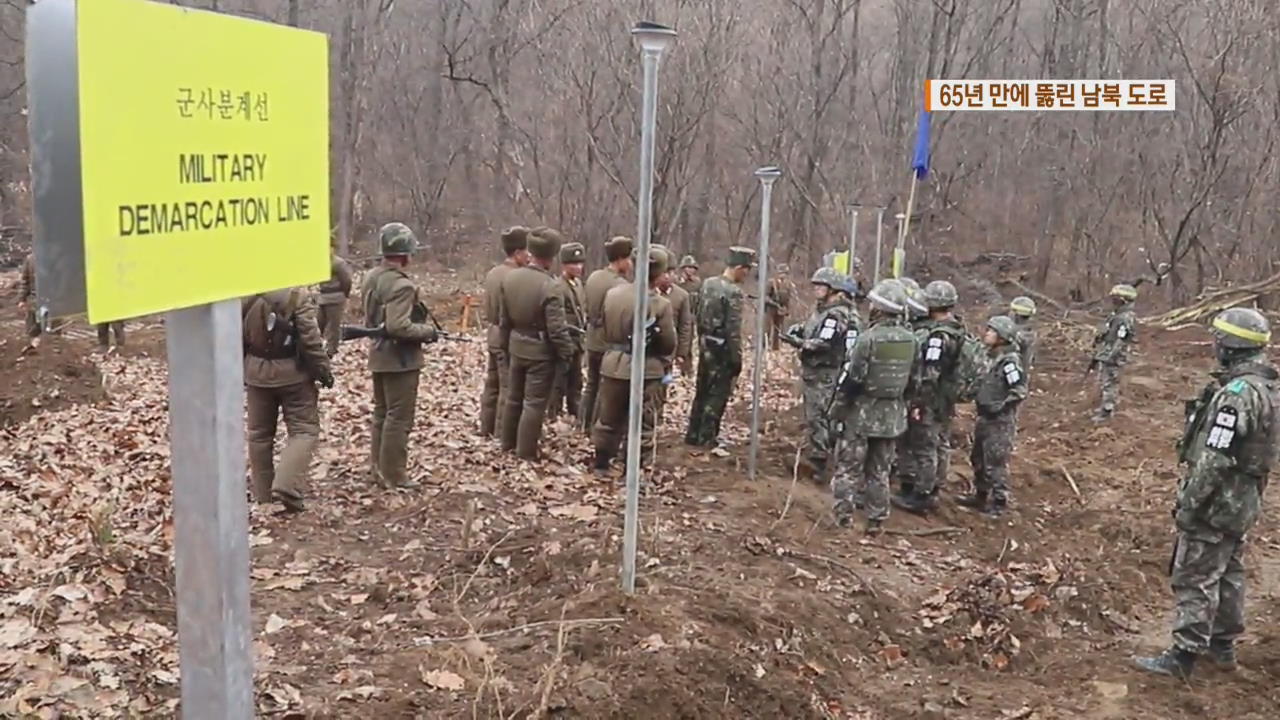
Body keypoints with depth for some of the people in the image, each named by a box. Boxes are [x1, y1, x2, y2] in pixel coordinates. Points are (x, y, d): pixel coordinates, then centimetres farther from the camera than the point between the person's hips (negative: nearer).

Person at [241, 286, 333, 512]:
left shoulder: (243, 296, -1)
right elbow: (311, 340, -17)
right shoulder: (297, 296, -17)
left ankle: (262, 497, 21)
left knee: (259, 433, 15)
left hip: (257, 373, 5)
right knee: (304, 430, 4)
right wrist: (324, 371, -4)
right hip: (292, 373, -5)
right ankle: (286, 487, -13)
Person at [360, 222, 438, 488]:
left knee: (382, 414, 18)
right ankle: (394, 474, 5)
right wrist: (428, 331, -17)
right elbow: (398, 326, -30)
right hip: (400, 359, -9)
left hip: (378, 355, 10)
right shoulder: (401, 284, -22)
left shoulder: (372, 277, 8)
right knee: (399, 418, -1)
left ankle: (378, 467, 26)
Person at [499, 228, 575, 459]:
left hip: (517, 347, 7)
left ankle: (508, 444, 33)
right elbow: (557, 329, -22)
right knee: (534, 404, 3)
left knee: (514, 398, 20)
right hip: (541, 352, -7)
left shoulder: (510, 277, -4)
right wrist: (567, 353, -8)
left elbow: (505, 318, 6)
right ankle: (526, 453, 10)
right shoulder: (549, 288, -25)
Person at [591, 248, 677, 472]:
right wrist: (662, 361, 10)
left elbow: (604, 329, 7)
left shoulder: (612, 293, -3)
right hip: (646, 369, -4)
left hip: (613, 365, 4)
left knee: (608, 418, 18)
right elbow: (669, 343, -9)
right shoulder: (660, 304, -16)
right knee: (642, 425, 7)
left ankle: (601, 462, 28)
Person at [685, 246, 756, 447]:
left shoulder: (707, 284, 5)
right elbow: (733, 330, -19)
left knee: (702, 391, 16)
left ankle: (693, 435, 23)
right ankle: (707, 438, 7)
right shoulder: (733, 292, -18)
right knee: (718, 394, 2)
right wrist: (737, 359, -14)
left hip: (706, 347, 8)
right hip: (722, 351, -8)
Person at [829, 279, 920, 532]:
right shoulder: (911, 340, 0)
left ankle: (844, 517, 5)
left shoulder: (869, 338, -19)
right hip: (893, 415, 5)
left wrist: (837, 407, -6)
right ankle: (876, 519, 19)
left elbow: (852, 379, -17)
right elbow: (914, 380, 7)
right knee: (880, 470, 14)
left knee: (848, 467, 5)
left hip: (861, 413, -5)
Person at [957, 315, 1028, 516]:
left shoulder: (1009, 361, -19)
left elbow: (1020, 391, -22)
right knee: (978, 458, 19)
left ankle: (999, 502, 9)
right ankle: (980, 495, 32)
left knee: (995, 462, -2)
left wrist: (999, 407, -19)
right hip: (986, 418, 10)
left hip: (1000, 421, -10)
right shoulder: (995, 358, 9)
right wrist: (976, 394, 7)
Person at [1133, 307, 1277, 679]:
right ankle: (1223, 645, 31)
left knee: (1195, 578, -2)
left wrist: (1188, 504, -19)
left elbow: (1214, 460, -27)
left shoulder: (1237, 394, -26)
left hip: (1217, 503, -10)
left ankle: (1183, 655, 5)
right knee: (1228, 573, 19)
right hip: (1243, 500, 10)